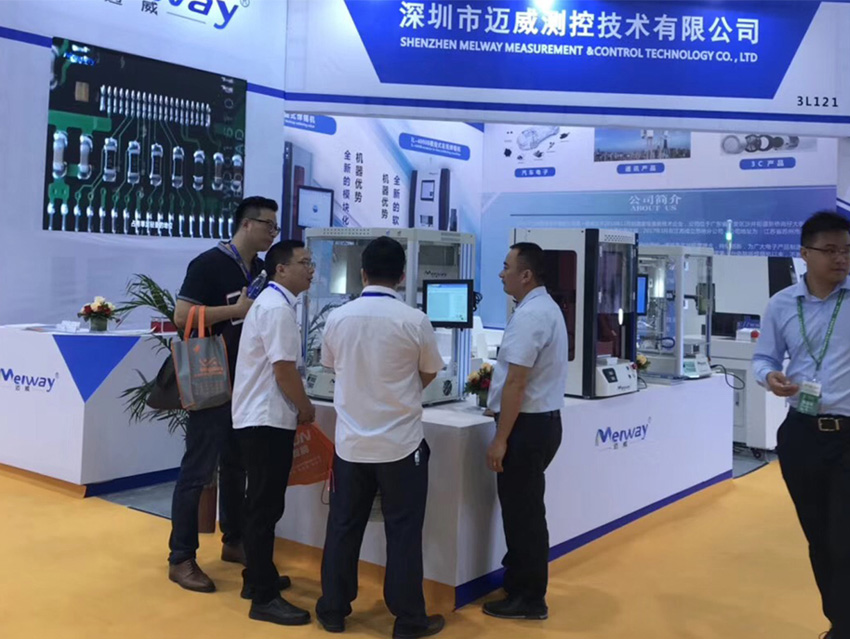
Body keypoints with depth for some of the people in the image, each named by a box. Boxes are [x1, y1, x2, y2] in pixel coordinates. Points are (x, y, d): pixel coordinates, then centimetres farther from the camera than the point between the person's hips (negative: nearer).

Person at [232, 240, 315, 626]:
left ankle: (258, 576, 32)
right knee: (265, 507, -4)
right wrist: (306, 407, -7)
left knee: (263, 504, 19)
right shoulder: (278, 308, -18)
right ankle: (264, 598, 3)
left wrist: (296, 407, 15)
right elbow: (284, 370, -21)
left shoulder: (273, 303, 15)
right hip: (267, 420, -10)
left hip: (264, 417, 10)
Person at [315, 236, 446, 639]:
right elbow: (428, 375, 2)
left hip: (350, 442, 3)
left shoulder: (338, 318, -4)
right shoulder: (414, 320, -13)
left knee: (343, 527, 14)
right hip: (401, 443, -3)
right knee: (403, 532, 7)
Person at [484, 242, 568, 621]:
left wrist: (500, 439, -20)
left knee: (522, 512, 1)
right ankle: (521, 583, 34)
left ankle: (529, 600, 13)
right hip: (540, 420, 11)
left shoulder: (530, 315, -20)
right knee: (524, 509, 20)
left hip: (528, 425, -11)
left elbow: (516, 383, -23)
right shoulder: (545, 307, 13)